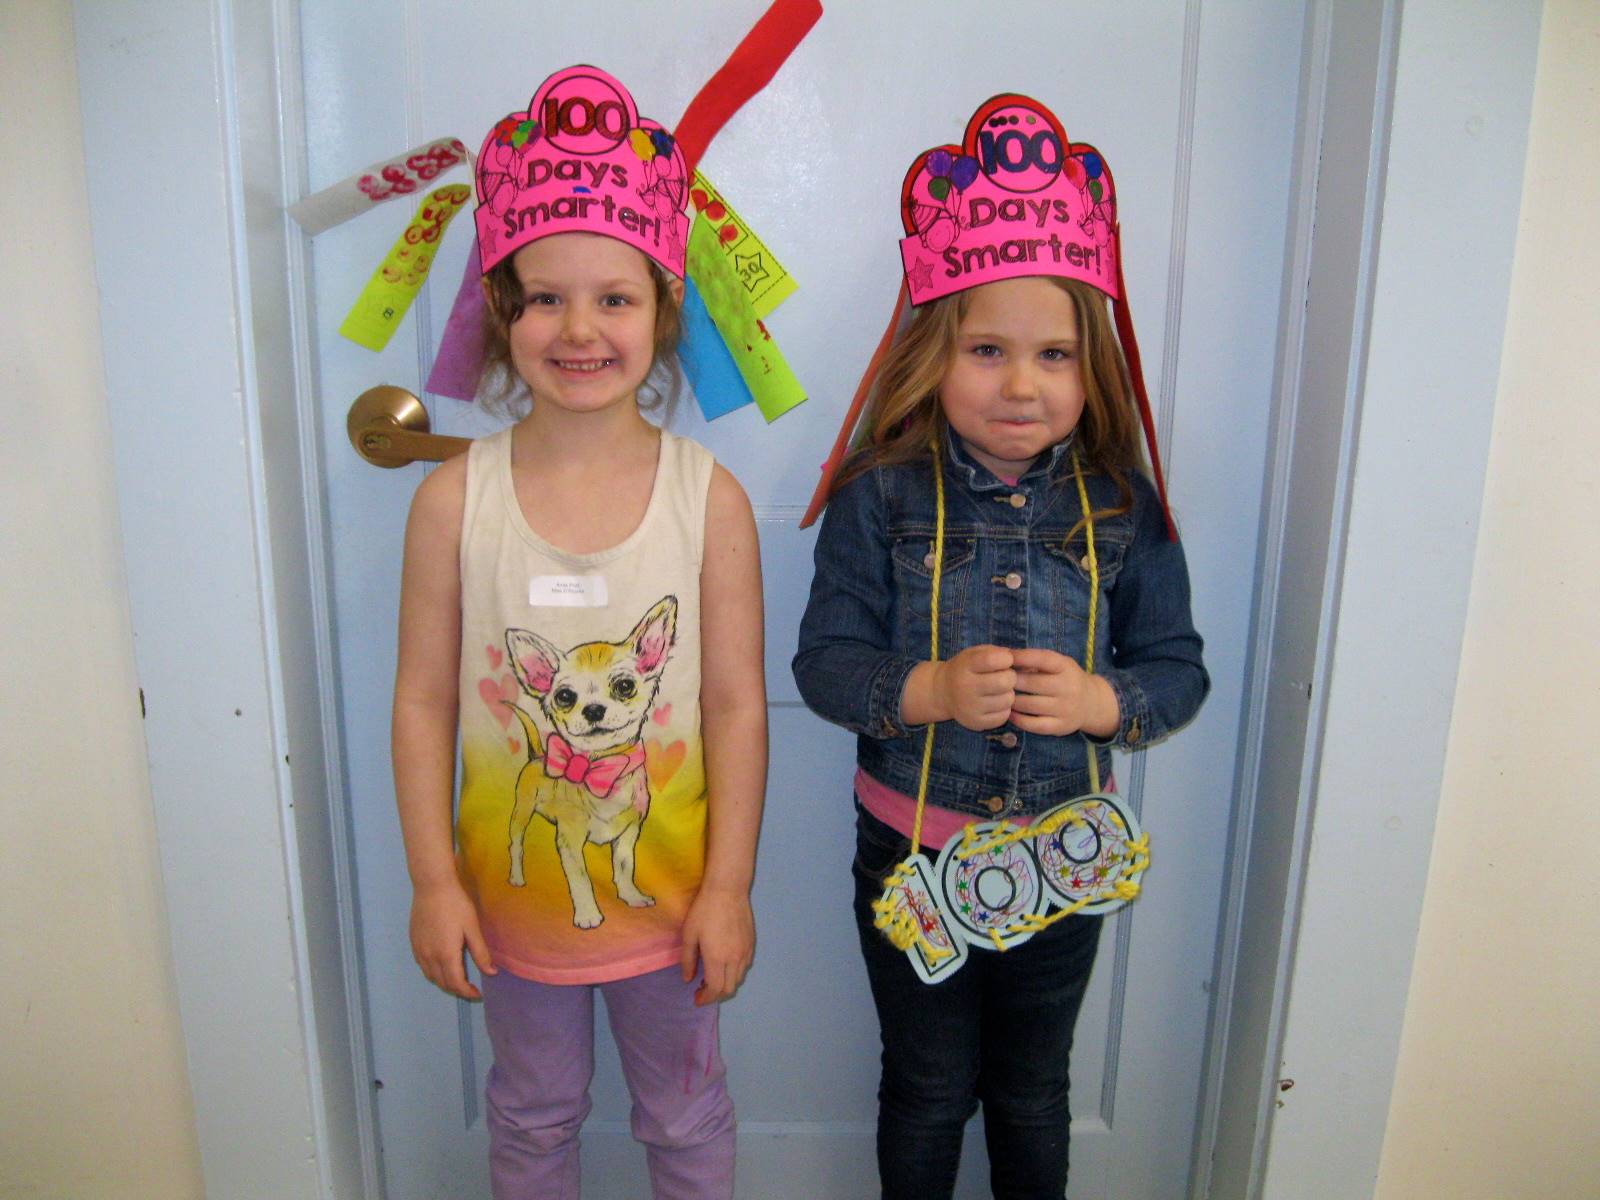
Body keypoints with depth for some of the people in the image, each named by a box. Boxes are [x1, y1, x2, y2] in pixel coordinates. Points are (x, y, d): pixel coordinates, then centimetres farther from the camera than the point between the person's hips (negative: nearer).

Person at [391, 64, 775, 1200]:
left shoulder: (709, 497, -14)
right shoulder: (455, 499, -12)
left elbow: (737, 704, -10)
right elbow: (424, 699, -6)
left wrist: (728, 888, -8)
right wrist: (433, 881, -4)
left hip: (668, 891, 0)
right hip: (514, 891, 1)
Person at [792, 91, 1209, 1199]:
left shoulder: (1122, 507, -7)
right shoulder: (882, 498, -13)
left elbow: (1179, 669, -2)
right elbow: (823, 661, -12)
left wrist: (1102, 702, -23)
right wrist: (928, 691, -29)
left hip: (1064, 857, 2)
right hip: (913, 852, -1)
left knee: (1033, 1088, 24)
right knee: (929, 1087, 20)